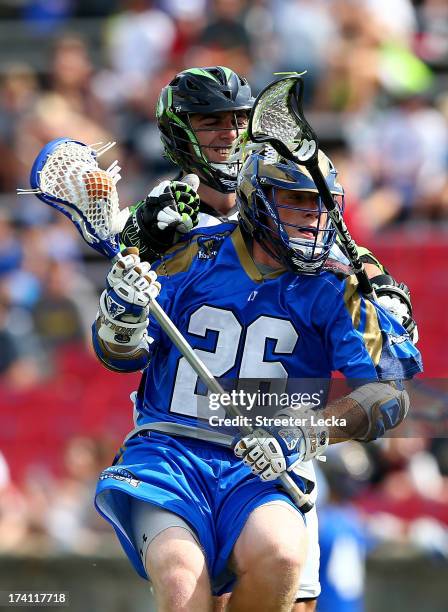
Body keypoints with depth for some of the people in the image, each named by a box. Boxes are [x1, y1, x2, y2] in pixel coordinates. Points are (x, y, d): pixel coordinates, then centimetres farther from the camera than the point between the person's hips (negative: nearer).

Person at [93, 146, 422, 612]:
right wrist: (123, 314, -14)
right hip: (166, 450, -1)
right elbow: (120, 354, 10)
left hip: (260, 470, 1)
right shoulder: (199, 257, 8)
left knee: (280, 555, -34)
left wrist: (305, 434, -18)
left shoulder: (334, 289, 6)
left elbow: (390, 395, -2)